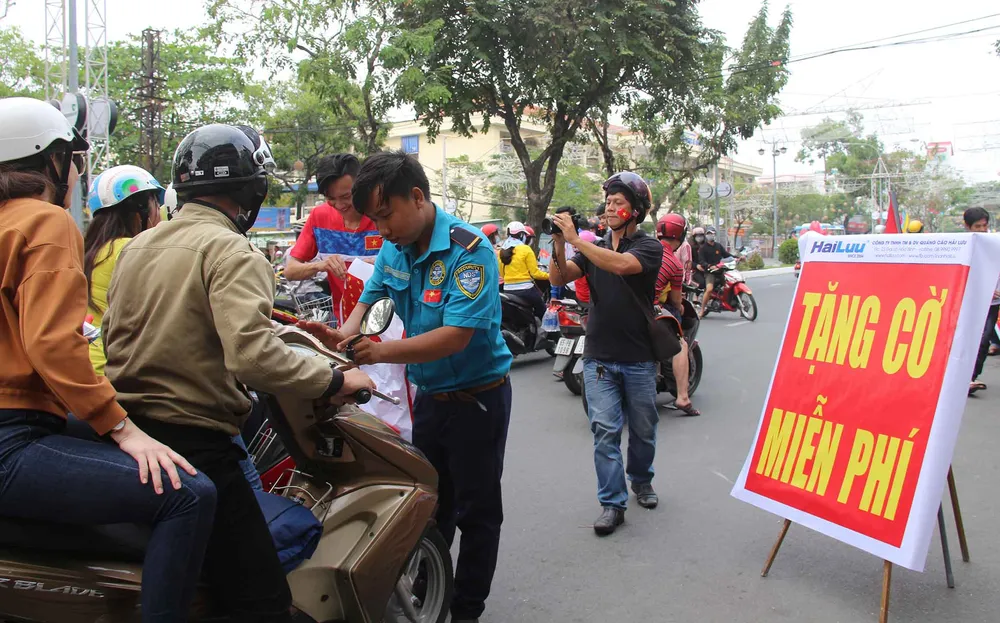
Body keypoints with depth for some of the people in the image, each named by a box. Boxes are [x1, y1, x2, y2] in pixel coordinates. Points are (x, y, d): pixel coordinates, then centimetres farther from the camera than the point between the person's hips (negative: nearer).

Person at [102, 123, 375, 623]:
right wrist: (334, 382, -17)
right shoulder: (230, 250, -12)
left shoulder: (136, 246, 13)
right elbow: (252, 354, -27)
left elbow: (112, 335, 20)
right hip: (194, 442, -9)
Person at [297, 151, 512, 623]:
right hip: (429, 395, 7)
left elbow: (456, 336, -31)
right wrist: (344, 335, -15)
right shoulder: (395, 248, -1)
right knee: (429, 502, 21)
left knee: (476, 510, 8)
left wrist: (383, 352, -38)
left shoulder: (469, 249, -24)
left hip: (477, 397, -7)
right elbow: (370, 297, 7)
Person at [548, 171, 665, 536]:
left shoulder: (649, 247, -3)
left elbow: (620, 265, -25)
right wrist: (559, 243, -18)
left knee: (643, 429, 13)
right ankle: (612, 503, 3)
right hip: (599, 357, 2)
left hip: (639, 358, -2)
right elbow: (559, 278, -2)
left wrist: (574, 239, -25)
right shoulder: (594, 248, 11)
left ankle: (641, 481, 36)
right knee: (605, 430, -3)